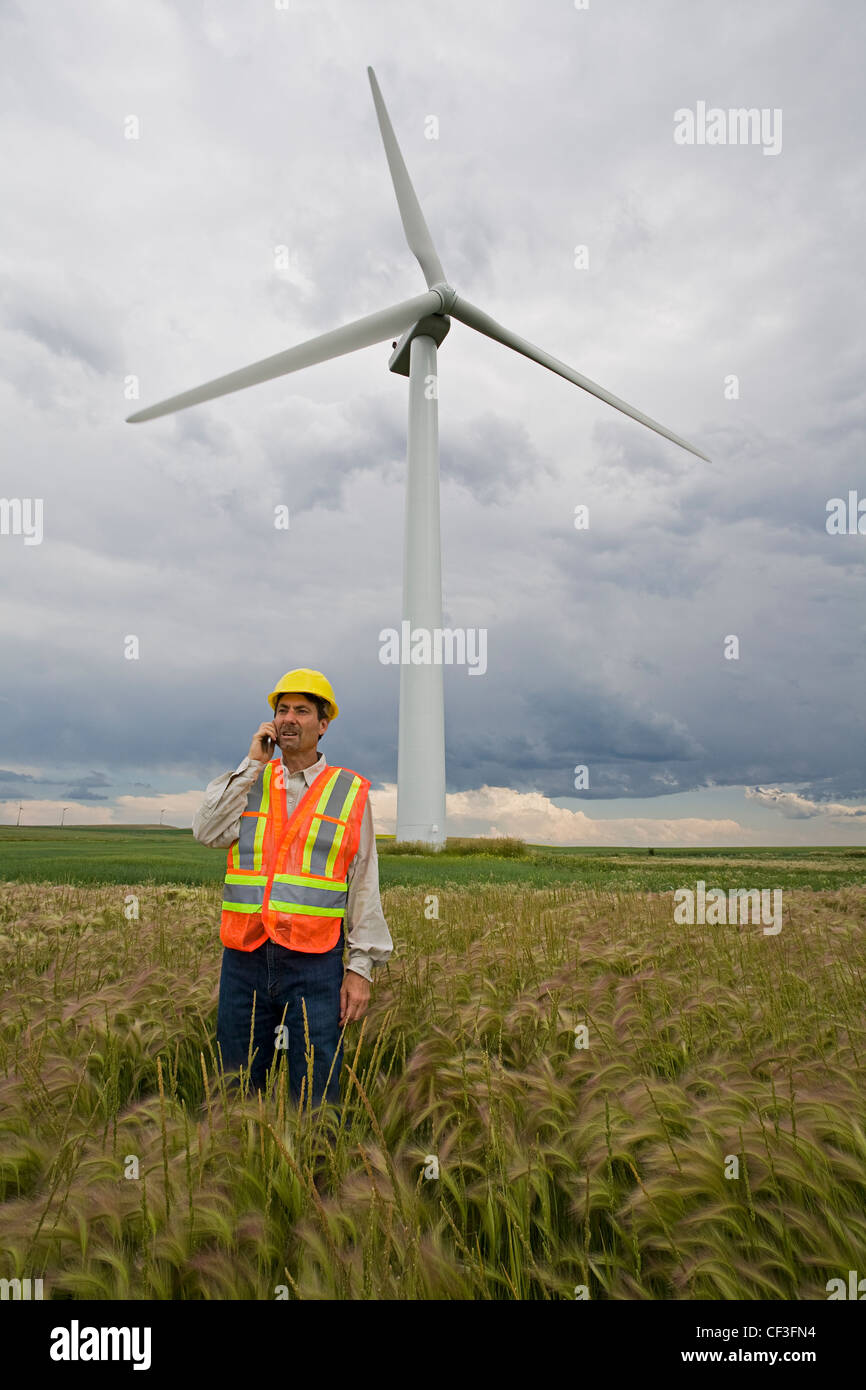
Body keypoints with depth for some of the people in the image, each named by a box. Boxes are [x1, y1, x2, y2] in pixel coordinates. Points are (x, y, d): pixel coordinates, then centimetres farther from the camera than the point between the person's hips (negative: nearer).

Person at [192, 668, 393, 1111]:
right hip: (245, 958, 2)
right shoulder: (249, 782, 11)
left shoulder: (350, 792, 3)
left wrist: (361, 967, -2)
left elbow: (365, 886, 3)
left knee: (315, 1095, 4)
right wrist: (252, 764, -7)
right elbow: (207, 832, -7)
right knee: (236, 1088, 13)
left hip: (315, 962, -2)